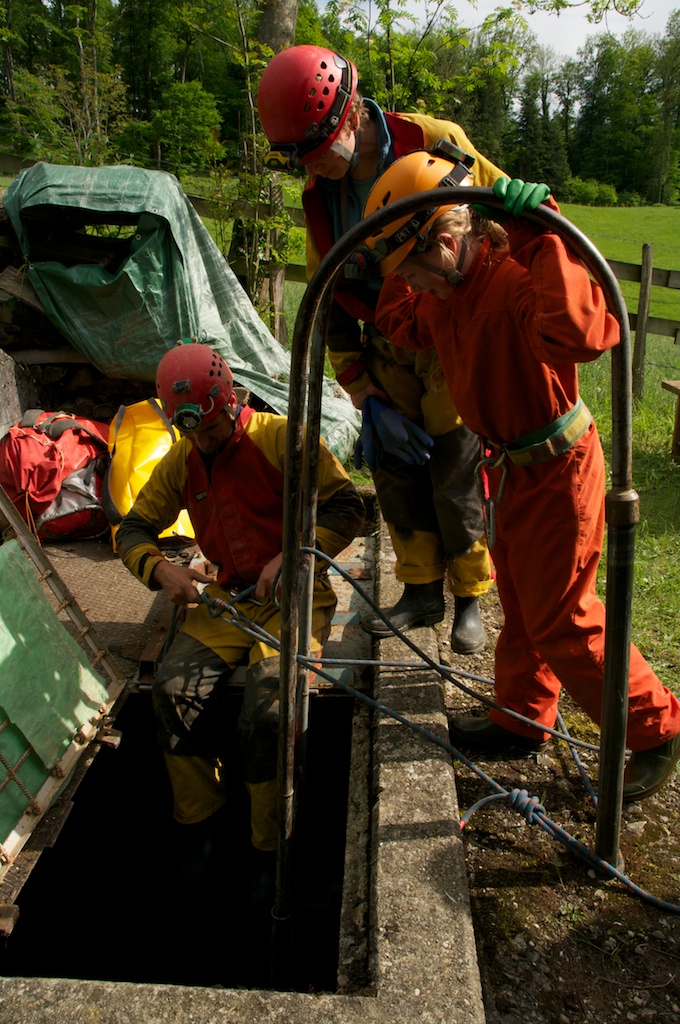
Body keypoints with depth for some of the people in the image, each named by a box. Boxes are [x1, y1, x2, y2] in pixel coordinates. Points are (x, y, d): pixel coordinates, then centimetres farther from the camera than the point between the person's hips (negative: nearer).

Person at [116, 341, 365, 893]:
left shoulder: (280, 437, -8)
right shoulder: (180, 463, 8)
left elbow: (347, 506, -11)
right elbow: (134, 528, 13)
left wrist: (290, 556, -24)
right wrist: (159, 568, -10)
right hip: (227, 596, 5)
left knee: (267, 707, -26)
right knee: (175, 689, -19)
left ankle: (269, 850, -3)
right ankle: (198, 828, 4)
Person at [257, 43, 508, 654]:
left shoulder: (435, 144, -16)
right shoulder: (319, 195, -1)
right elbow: (331, 306, 3)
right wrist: (369, 398, -3)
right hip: (389, 351, 5)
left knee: (457, 481, -1)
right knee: (396, 473, 7)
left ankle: (470, 599, 20)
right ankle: (421, 593, 26)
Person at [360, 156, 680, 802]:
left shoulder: (515, 280, -30)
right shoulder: (444, 287, -1)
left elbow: (582, 334, -50)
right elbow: (397, 323, 17)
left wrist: (540, 237, -43)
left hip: (557, 469, -9)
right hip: (509, 464, 9)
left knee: (561, 619, 1)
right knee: (519, 602, 21)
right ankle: (523, 717, 41)